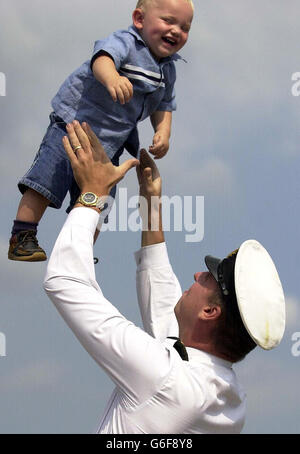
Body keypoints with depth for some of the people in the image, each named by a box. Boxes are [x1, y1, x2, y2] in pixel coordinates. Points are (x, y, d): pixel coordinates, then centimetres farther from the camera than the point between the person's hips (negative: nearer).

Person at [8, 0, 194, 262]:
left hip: (109, 145, 7)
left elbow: (163, 105, 21)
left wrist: (163, 132, 0)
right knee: (46, 182, -14)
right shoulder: (125, 42, -18)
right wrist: (112, 78, -63)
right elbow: (102, 58, -40)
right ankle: (22, 238, -5)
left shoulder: (168, 70, 7)